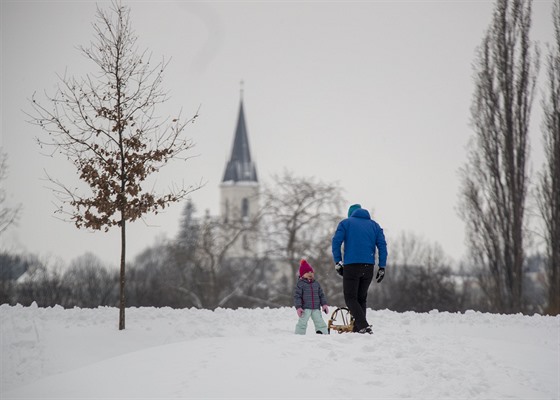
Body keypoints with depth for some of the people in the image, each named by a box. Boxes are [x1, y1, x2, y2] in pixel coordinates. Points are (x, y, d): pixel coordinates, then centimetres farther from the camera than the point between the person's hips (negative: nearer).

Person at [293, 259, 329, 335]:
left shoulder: (316, 284, 13)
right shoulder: (300, 284, -4)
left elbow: (321, 295, 17)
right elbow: (297, 296, -8)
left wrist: (324, 304, 6)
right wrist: (298, 307, -16)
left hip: (316, 308, 5)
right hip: (305, 308, -5)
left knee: (320, 322, 7)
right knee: (302, 323, -9)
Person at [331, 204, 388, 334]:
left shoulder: (345, 223, 9)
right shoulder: (374, 225, 17)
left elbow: (336, 242, -4)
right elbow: (382, 246, 8)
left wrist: (338, 263, 0)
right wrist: (382, 267, 7)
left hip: (351, 265, -4)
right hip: (369, 267, 4)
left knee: (350, 298, 0)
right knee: (361, 298, 15)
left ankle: (364, 326, -18)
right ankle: (357, 328, 11)